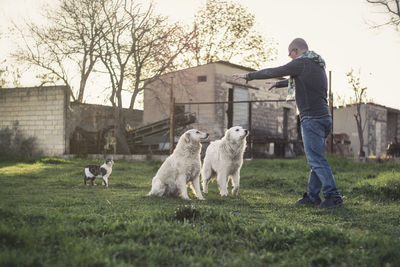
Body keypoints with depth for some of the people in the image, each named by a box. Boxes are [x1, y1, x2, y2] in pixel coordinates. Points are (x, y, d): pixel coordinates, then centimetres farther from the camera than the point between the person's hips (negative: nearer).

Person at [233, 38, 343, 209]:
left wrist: (248, 76, 11)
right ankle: (312, 196, 15)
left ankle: (333, 196, -12)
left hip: (312, 119, -9)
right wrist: (278, 84, 52)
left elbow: (271, 72, -2)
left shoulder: (301, 63, -8)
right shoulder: (318, 65, 20)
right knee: (315, 158, 12)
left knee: (316, 159, -9)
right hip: (324, 118, 9)